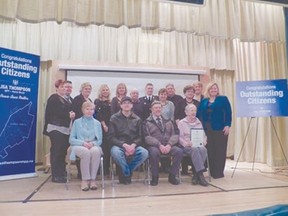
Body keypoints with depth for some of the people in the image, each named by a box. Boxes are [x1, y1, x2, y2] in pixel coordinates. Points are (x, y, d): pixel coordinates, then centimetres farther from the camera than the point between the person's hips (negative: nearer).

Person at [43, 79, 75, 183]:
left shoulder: (66, 99, 19)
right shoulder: (53, 98, -5)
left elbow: (69, 110, 24)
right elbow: (56, 112, -16)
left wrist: (72, 114, 2)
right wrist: (68, 115, -13)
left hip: (65, 128, 8)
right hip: (56, 128, -8)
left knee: (63, 151, 10)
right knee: (56, 151, -6)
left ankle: (62, 173, 19)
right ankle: (56, 176, 0)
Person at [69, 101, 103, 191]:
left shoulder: (97, 123, 17)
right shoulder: (77, 122, 13)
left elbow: (100, 140, 11)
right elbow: (71, 139, 5)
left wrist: (93, 143, -12)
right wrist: (83, 143, -14)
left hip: (94, 146, 1)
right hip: (79, 146, -1)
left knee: (96, 151, -36)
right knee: (86, 152, -37)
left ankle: (93, 179, -27)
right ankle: (85, 180, -25)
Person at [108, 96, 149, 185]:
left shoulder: (137, 119, 11)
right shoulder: (114, 118, 3)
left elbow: (140, 137, 6)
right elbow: (111, 137, -4)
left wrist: (133, 145, -16)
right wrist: (124, 145, -20)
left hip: (133, 146, 3)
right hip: (118, 145, -2)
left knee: (144, 153, -27)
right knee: (116, 152, -37)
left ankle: (124, 173, -4)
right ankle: (127, 173, -8)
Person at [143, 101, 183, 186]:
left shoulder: (168, 121, 19)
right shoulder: (147, 122, 8)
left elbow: (175, 134, 8)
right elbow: (147, 137, -6)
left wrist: (169, 145, -11)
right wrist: (159, 145, -19)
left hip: (168, 146, 3)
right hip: (154, 145, -3)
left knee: (179, 151, -25)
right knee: (154, 152, -36)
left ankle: (172, 176, -9)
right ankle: (155, 177, -14)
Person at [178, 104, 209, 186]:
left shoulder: (199, 122, 25)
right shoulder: (181, 123, 11)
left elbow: (204, 135, 21)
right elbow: (180, 137, 1)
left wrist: (203, 142, -1)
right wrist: (186, 143, -18)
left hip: (199, 145, 3)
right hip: (187, 146, -3)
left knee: (203, 149, -32)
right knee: (195, 149, -37)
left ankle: (196, 175, -28)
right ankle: (200, 174, -37)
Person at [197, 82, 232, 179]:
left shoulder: (223, 99, 4)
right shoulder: (204, 101, 13)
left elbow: (228, 113, -3)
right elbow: (199, 114, 10)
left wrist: (227, 125, -11)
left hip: (220, 128, -3)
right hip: (207, 129, 3)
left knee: (220, 150, 0)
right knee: (210, 150, 5)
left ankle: (219, 172, 9)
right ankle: (212, 172, 15)